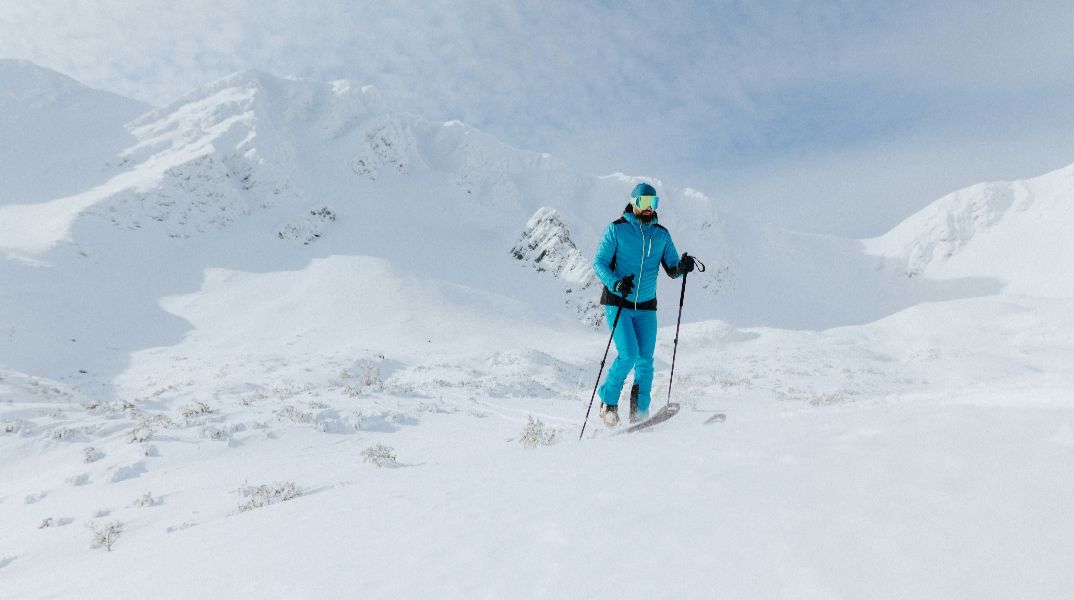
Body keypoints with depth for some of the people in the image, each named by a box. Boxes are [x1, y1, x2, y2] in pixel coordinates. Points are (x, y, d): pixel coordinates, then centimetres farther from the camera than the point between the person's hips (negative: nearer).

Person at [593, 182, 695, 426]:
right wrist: (615, 283, -25)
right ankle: (608, 401, 7)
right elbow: (599, 263, -7)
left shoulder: (662, 235, 9)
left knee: (645, 360, -3)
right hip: (617, 303, -4)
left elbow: (672, 269, 8)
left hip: (646, 306, 4)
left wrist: (682, 266, -16)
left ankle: (640, 412, 11)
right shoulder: (616, 229, -3)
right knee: (629, 355, -15)